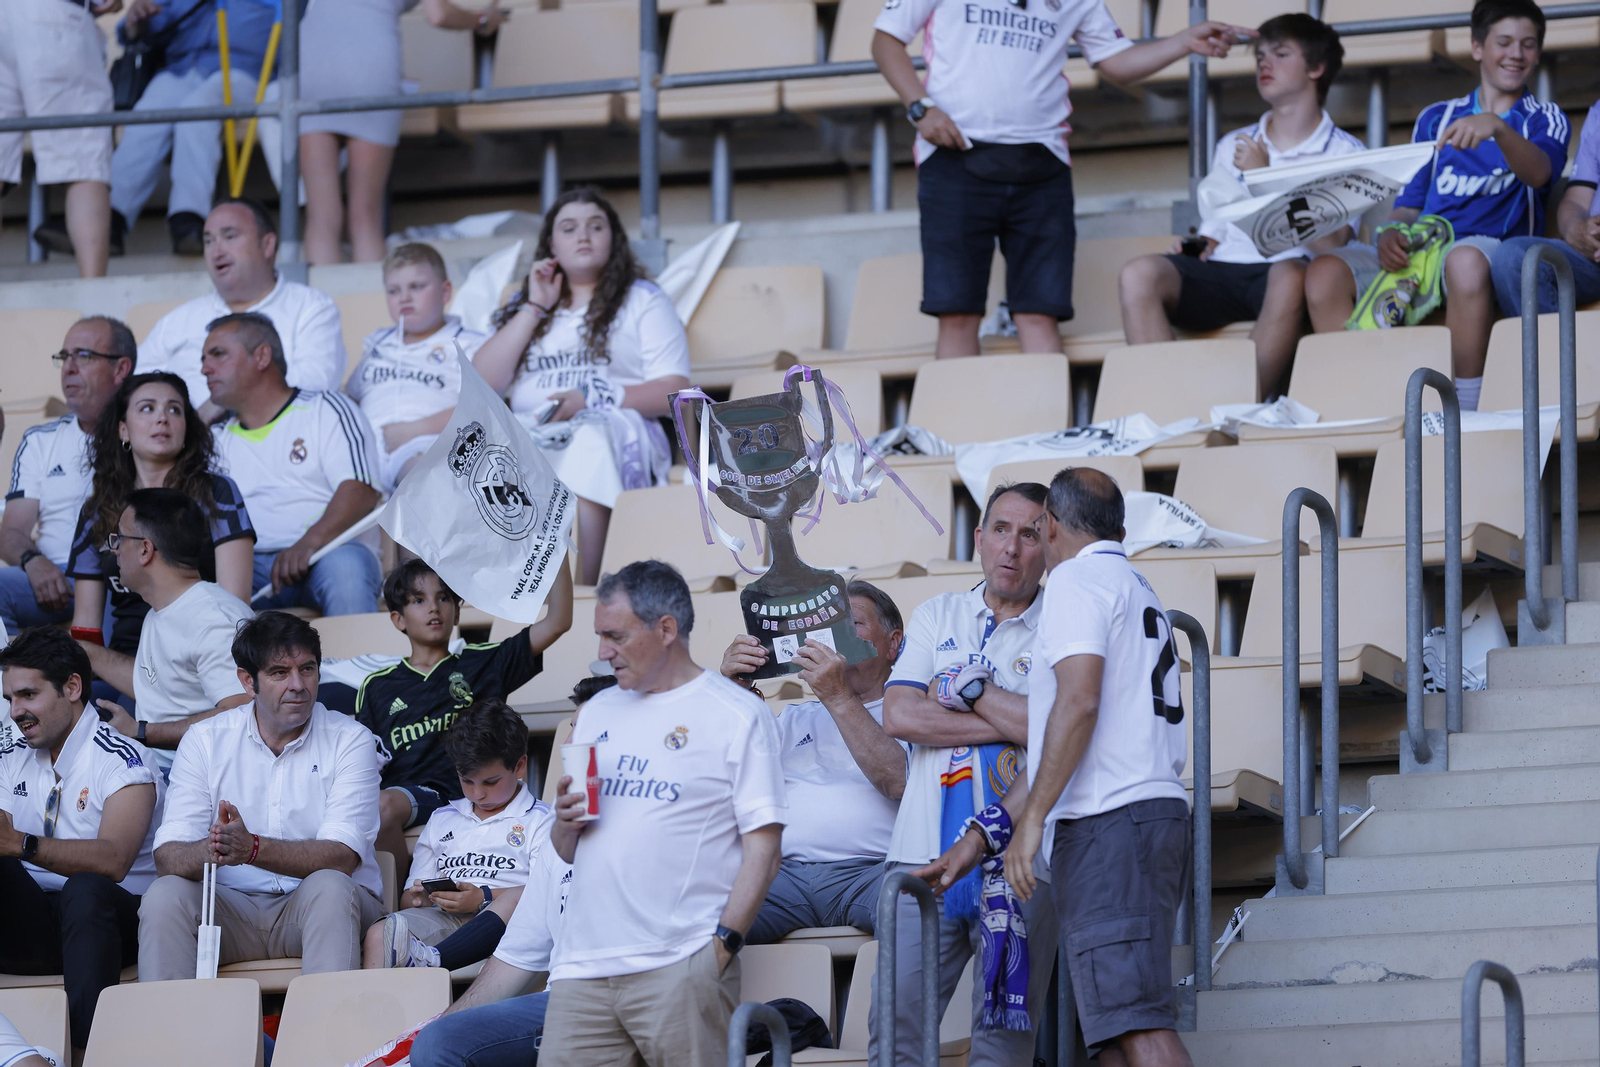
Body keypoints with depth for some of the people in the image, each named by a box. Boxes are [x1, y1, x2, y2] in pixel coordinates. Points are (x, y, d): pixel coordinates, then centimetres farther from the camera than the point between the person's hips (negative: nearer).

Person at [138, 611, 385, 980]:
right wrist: (209, 851, -32)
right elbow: (167, 858, -7)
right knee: (165, 894, -26)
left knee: (329, 887, -33)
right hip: (232, 905, 1)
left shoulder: (349, 740, -2)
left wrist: (251, 848, -31)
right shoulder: (205, 741, 4)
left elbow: (342, 858, -15)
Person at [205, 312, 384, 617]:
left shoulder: (327, 410, 10)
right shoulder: (217, 440, 26)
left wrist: (308, 544, -23)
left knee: (344, 563, -39)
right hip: (248, 565, 3)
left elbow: (360, 492, -5)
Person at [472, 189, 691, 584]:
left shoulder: (643, 300, 16)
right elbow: (483, 383, 13)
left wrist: (592, 400, -11)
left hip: (616, 431, -3)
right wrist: (535, 309, 11)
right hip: (527, 434, 3)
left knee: (591, 438, -41)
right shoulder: (525, 307, 27)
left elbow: (673, 391, 3)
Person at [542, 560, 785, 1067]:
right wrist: (566, 822, 2)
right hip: (583, 965, 5)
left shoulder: (737, 716, 1)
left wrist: (723, 944, -15)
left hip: (679, 968, -5)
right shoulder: (597, 713, 21)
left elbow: (762, 850, -5)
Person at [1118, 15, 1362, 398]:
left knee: (1290, 275, -41)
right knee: (1138, 275, -26)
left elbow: (1330, 245, -6)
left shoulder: (1345, 153, 9)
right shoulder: (1233, 146, 25)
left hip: (1280, 271, -4)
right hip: (1220, 273, 4)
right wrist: (1192, 248, 0)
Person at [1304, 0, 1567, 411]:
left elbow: (1538, 173, -10)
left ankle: (1463, 414, -42)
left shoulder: (1545, 120, 14)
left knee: (1465, 259, -43)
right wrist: (1391, 232, -5)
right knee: (1325, 270, -25)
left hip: (1495, 250, -4)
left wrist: (1497, 128, -31)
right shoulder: (1436, 119, 25)